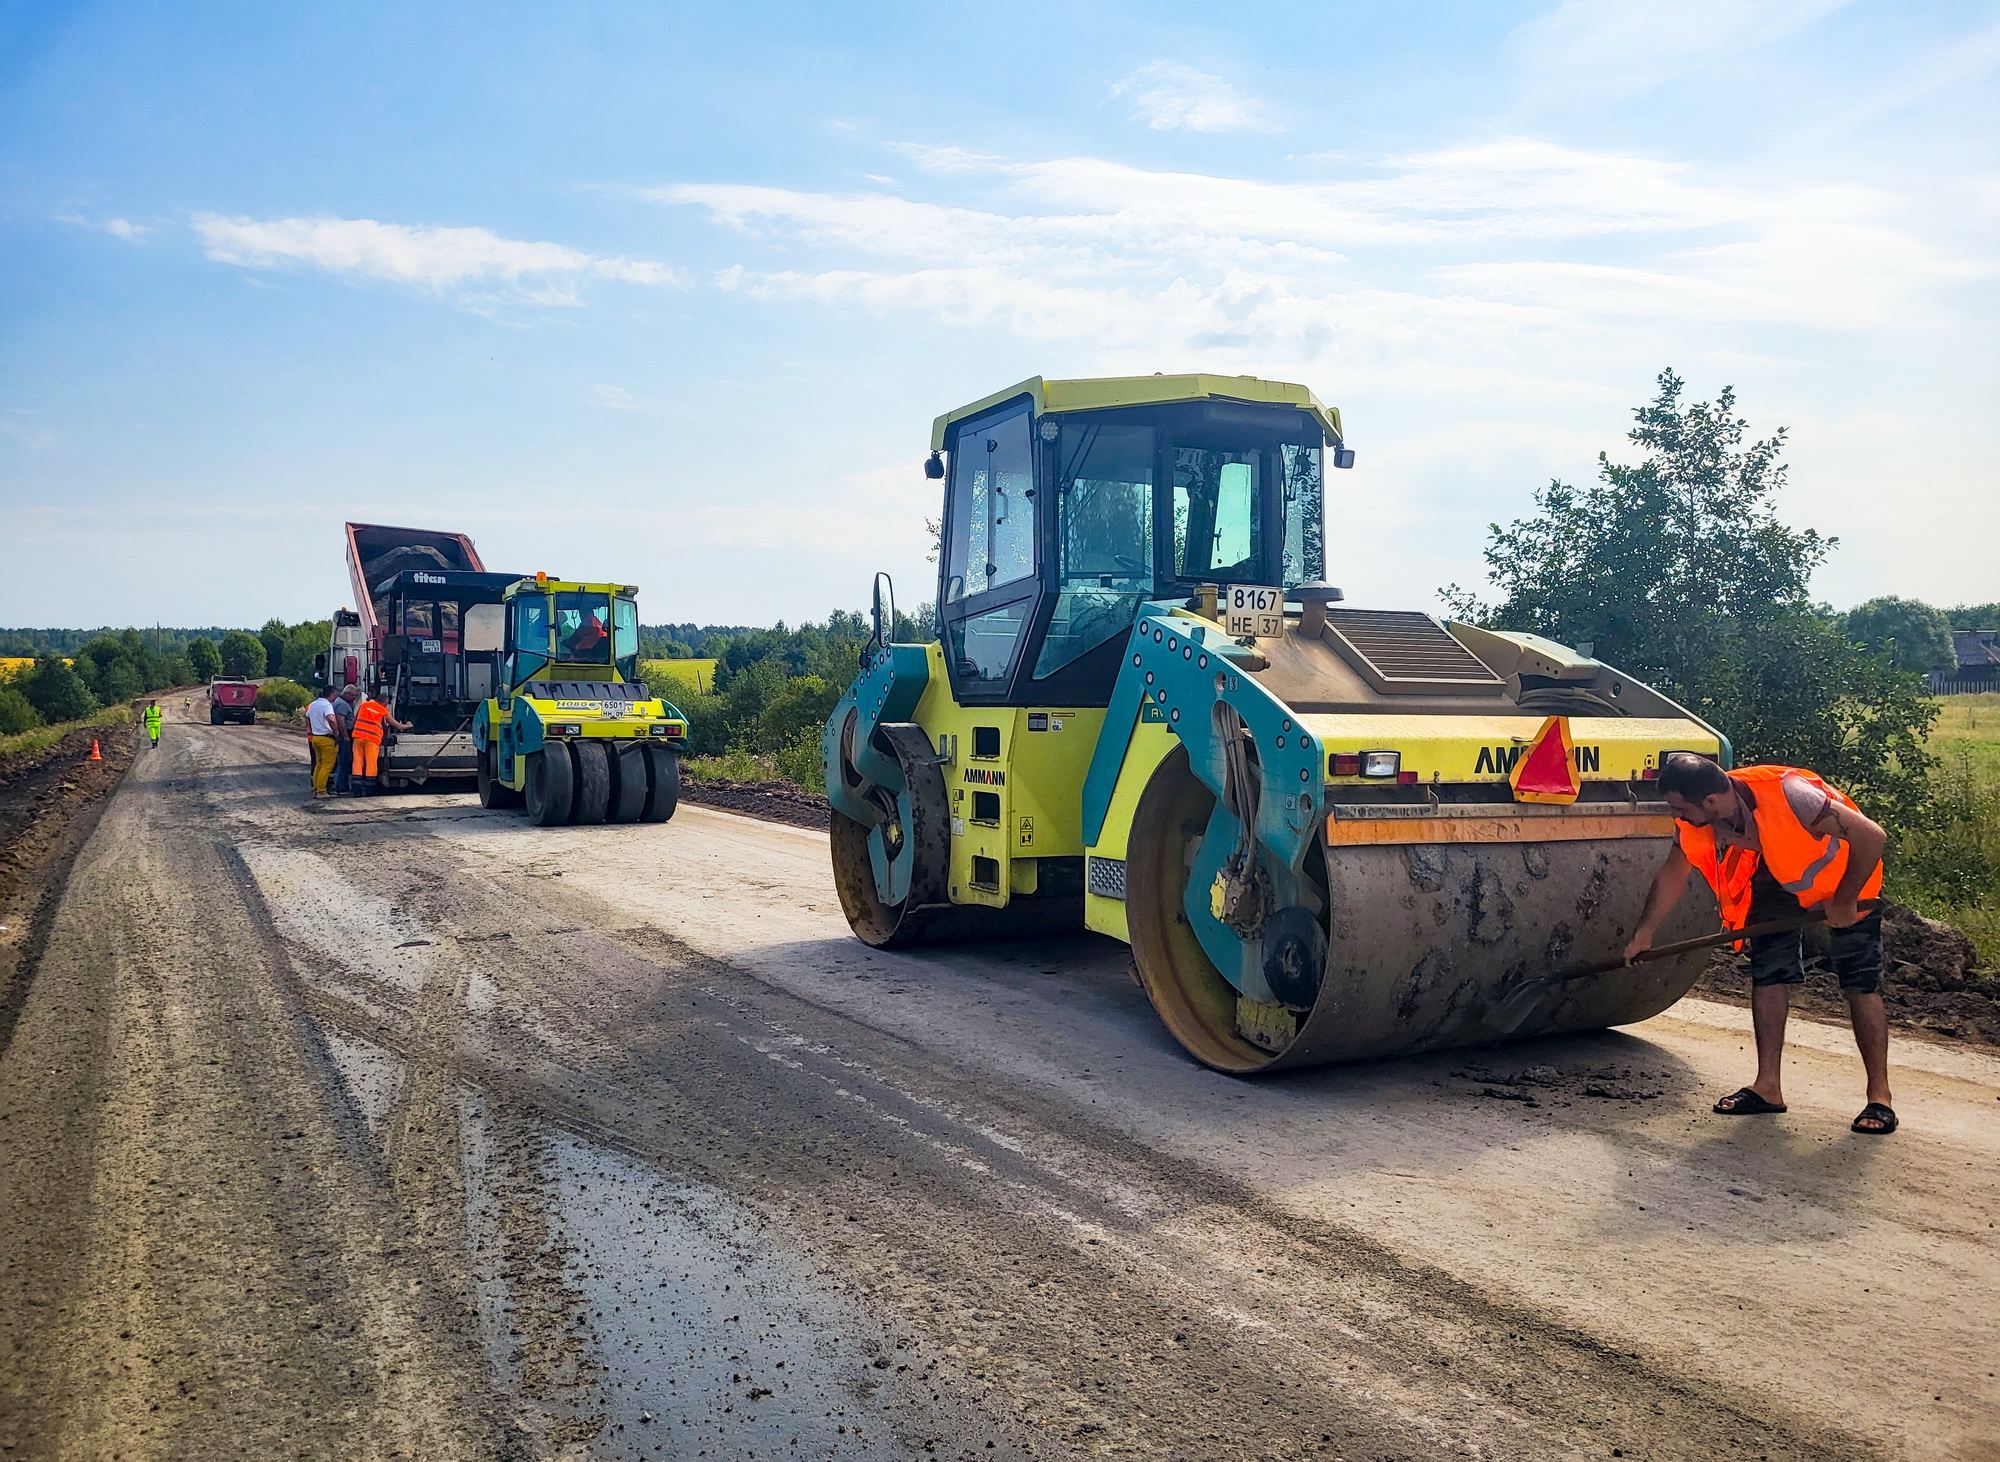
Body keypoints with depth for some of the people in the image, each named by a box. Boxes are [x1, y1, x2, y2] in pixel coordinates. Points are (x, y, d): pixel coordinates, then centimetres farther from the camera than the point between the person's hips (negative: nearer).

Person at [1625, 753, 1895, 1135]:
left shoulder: (1787, 795, -41)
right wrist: (1644, 934, -2)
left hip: (1845, 874, -5)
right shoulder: (1696, 822, -22)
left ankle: (1879, 1096, 1)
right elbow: (1673, 874, -4)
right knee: (1768, 972, -2)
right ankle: (1768, 1086, 5)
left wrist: (1844, 902, -24)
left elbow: (1873, 838, -34)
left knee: (1861, 983, -7)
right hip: (1774, 874, 5)